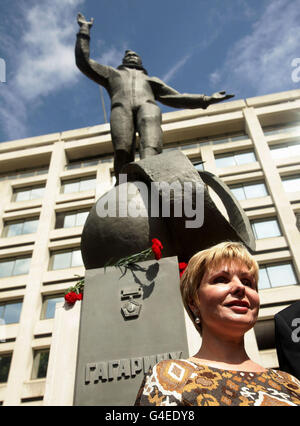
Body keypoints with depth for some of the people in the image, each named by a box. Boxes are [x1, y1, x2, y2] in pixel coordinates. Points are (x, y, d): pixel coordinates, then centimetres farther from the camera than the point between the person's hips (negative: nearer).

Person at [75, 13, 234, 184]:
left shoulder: (151, 80, 44)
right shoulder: (112, 74, 43)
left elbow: (176, 98, 35)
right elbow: (83, 61, 38)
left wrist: (206, 99, 25)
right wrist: (84, 30, 40)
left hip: (147, 105, 0)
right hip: (121, 107, 0)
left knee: (151, 146, -34)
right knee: (122, 150, -31)